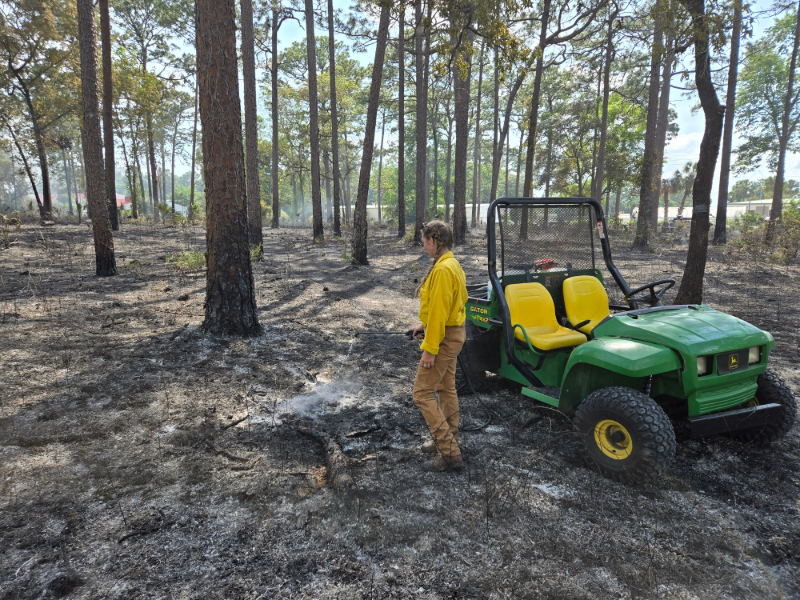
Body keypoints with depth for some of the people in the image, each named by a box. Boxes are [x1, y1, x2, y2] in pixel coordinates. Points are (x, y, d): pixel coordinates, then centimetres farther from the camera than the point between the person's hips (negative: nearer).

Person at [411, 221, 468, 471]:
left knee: (422, 392, -4)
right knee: (446, 388, 19)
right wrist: (425, 325, 19)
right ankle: (448, 441, 32)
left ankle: (449, 452, -1)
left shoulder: (442, 270, -23)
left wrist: (430, 349, -22)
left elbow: (439, 312, -26)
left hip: (444, 337, -11)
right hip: (454, 331, 11)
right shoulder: (453, 264, 10)